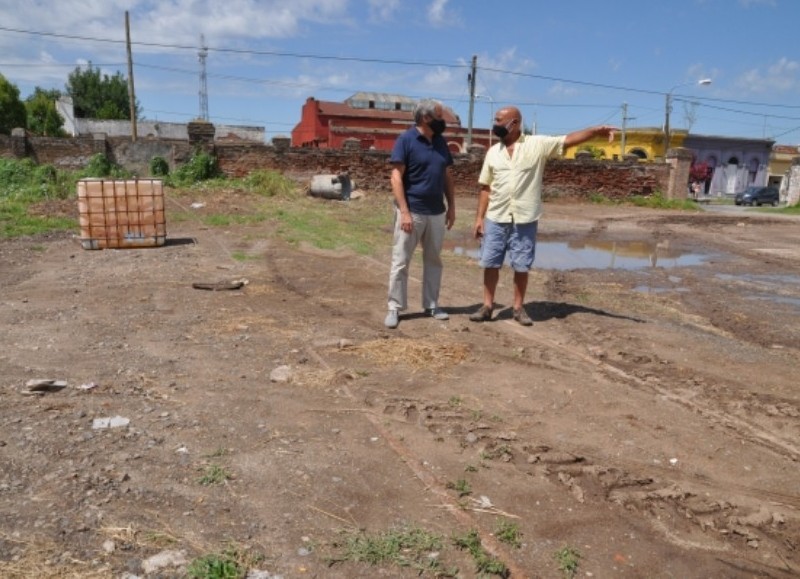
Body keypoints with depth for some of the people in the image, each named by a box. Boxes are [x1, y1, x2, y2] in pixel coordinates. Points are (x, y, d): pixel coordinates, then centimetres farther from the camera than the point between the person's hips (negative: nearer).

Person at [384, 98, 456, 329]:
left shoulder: (441, 142, 11)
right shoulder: (406, 140, -8)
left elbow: (447, 176, 16)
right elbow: (396, 178, -12)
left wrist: (451, 206, 9)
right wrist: (404, 212, -19)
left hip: (436, 213, 6)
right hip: (412, 212, -6)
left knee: (433, 260, 12)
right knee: (400, 262, 0)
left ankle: (431, 305, 23)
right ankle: (394, 308, 9)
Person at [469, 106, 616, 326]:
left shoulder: (537, 144, -2)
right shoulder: (493, 152, 7)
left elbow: (568, 140, -9)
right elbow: (486, 188, 9)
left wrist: (596, 130, -24)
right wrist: (479, 218, 5)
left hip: (524, 220, -3)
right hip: (495, 219, 3)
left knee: (521, 266, 6)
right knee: (490, 263, 5)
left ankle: (519, 307, 20)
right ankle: (487, 306, 16)